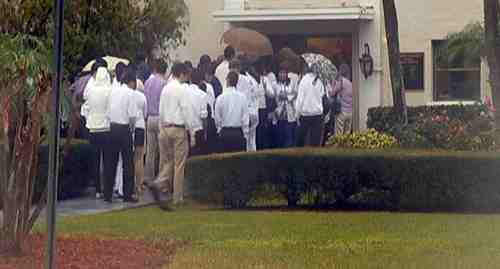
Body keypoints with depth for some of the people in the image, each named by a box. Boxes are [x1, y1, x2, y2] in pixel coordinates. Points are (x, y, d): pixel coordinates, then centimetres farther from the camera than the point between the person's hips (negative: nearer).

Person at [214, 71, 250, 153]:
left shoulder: (221, 98, -8)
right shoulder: (242, 97, -6)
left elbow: (217, 118, 0)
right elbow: (245, 117, -1)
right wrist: (245, 134, 7)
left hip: (225, 132, -1)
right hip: (238, 133, 1)